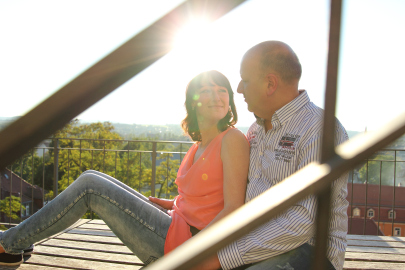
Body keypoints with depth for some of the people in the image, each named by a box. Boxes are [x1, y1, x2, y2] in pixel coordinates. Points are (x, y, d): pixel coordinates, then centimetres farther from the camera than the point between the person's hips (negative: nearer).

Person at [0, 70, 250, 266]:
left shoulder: (233, 139, -12)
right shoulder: (198, 147, 12)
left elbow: (234, 208, -18)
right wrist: (170, 204, 9)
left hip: (181, 241, -8)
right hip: (176, 225, 8)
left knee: (89, 185, -9)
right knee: (92, 179, 6)